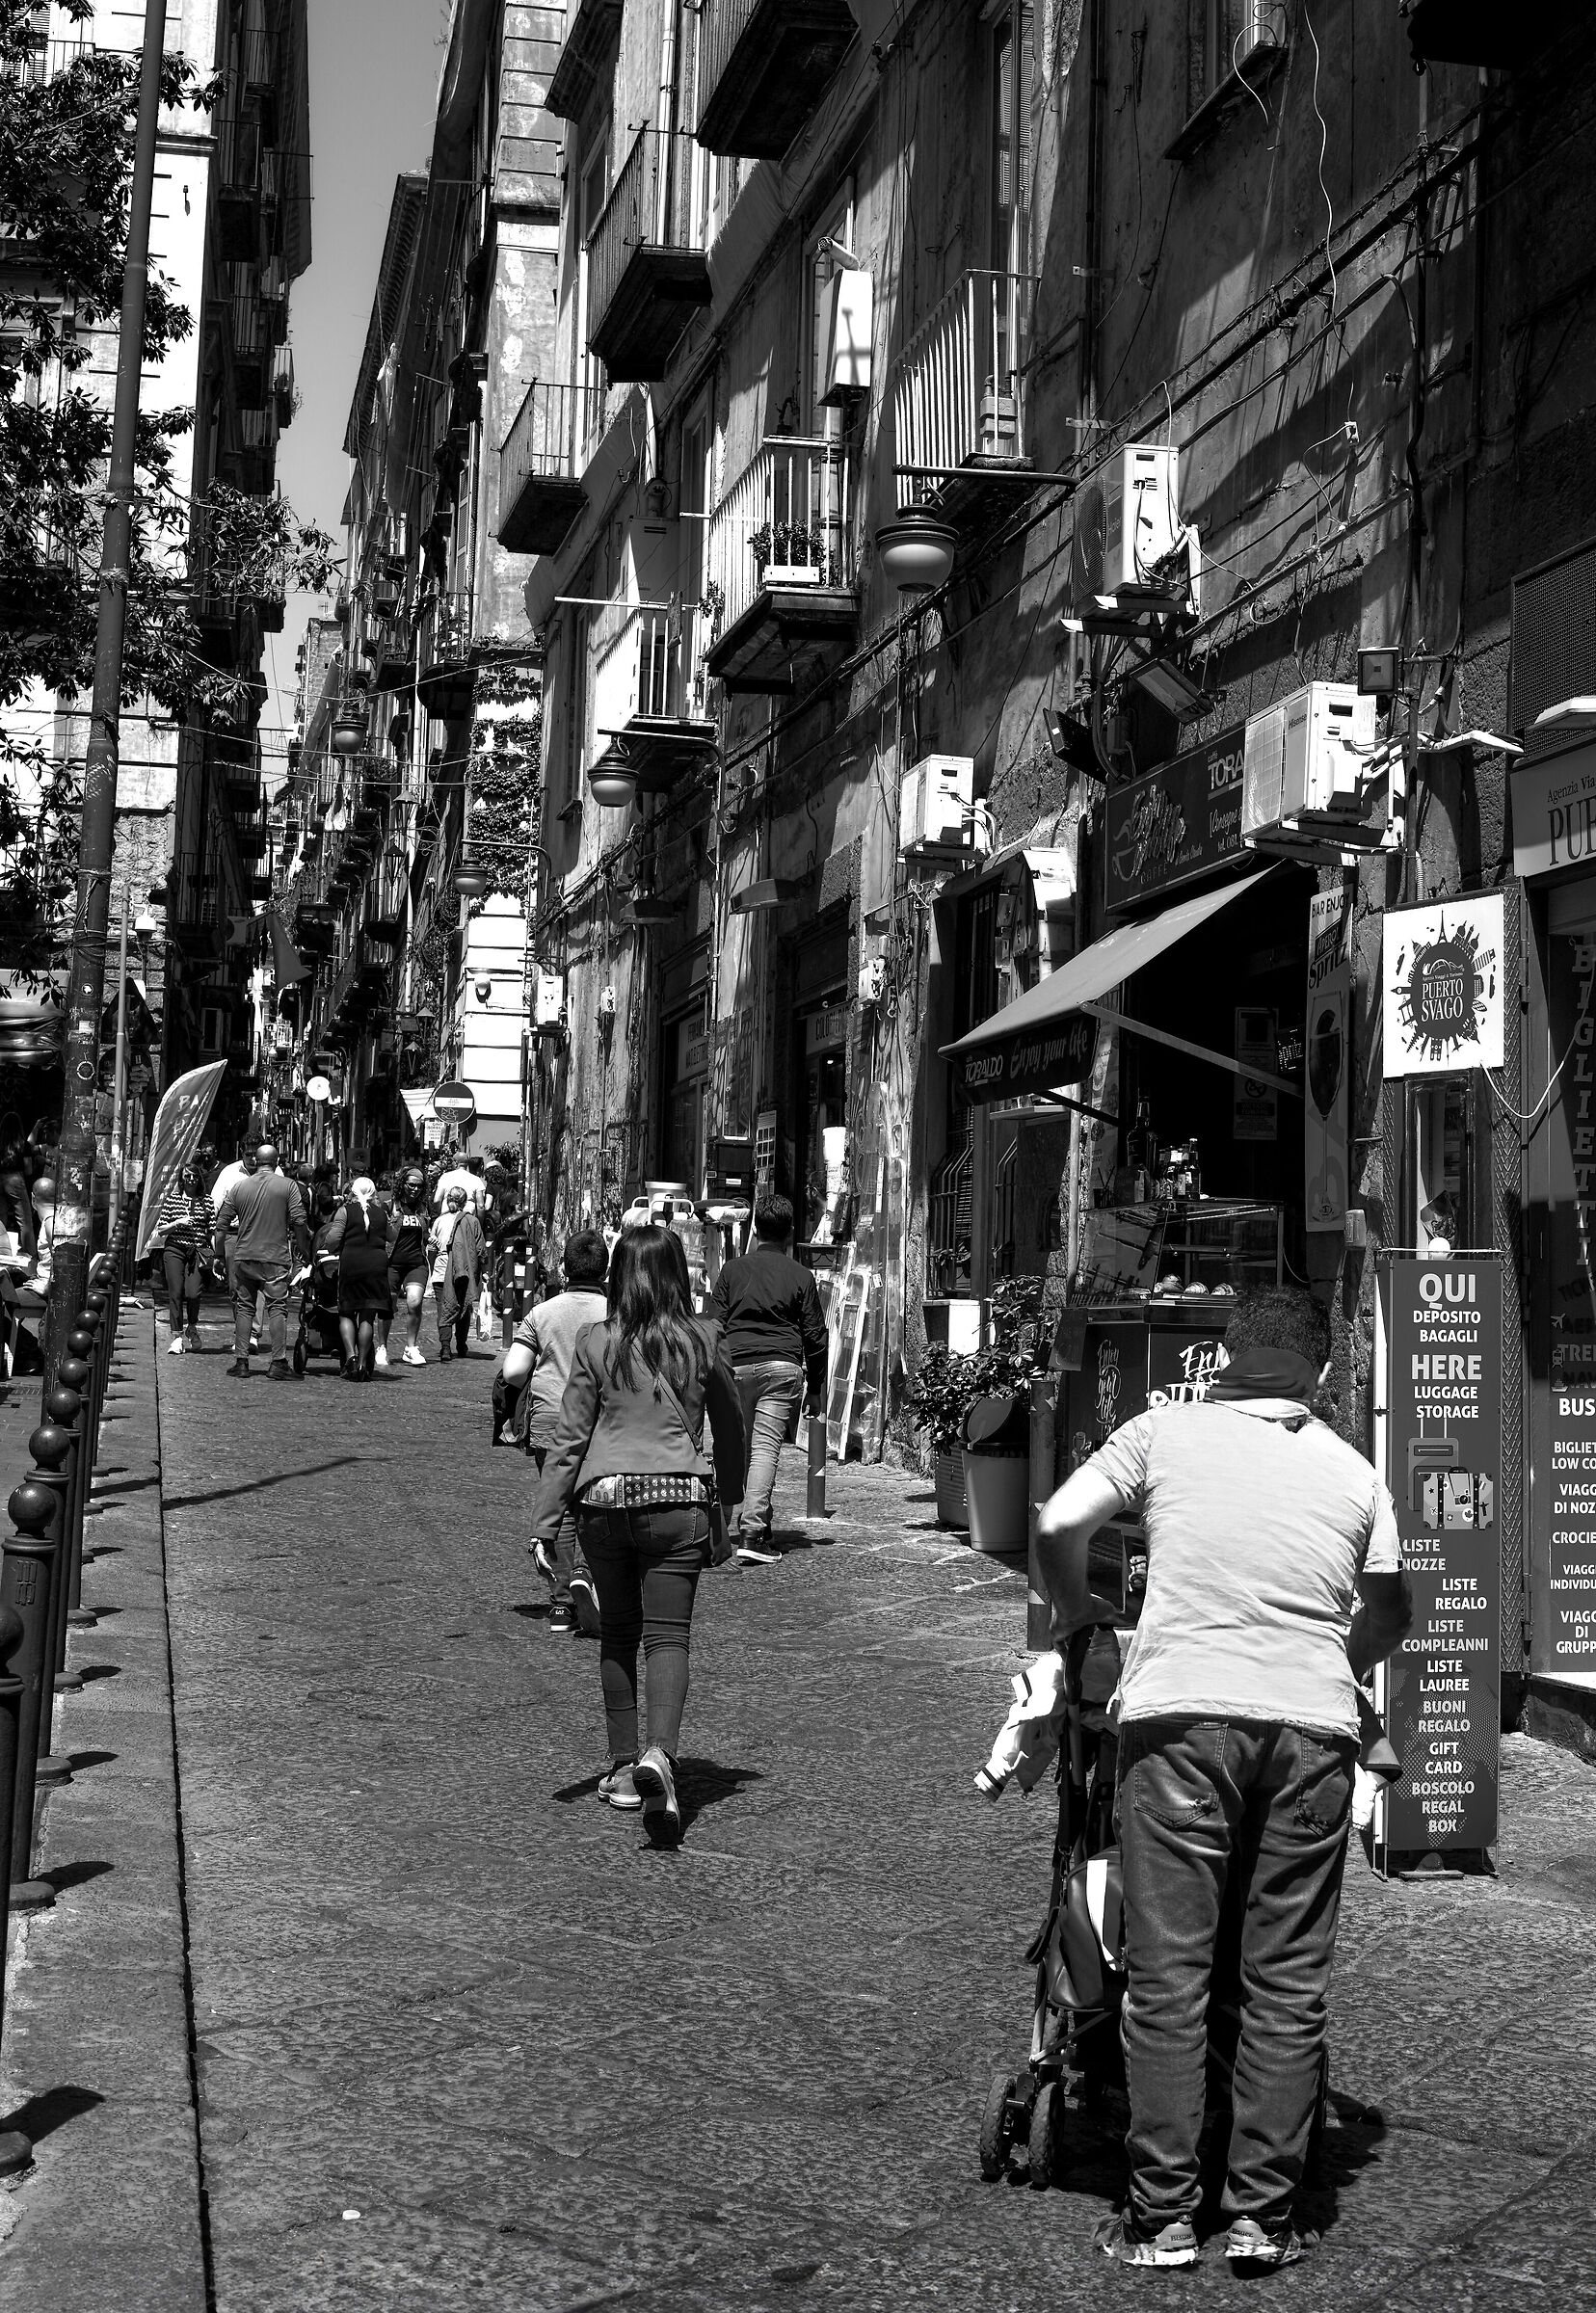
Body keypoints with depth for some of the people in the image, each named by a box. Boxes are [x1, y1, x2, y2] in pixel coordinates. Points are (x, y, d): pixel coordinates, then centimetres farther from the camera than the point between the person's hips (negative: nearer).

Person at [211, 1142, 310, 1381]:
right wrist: (303, 1250, 4)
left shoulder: (239, 1186, 6)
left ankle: (241, 1362, 7)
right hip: (275, 1257, -2)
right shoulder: (288, 1185, -2)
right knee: (277, 1308, 0)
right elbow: (299, 1222, -7)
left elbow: (221, 1224, 7)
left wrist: (218, 1255, 17)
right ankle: (279, 1362, -7)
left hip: (244, 1256, 2)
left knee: (243, 1308, 9)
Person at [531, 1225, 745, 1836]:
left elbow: (569, 1440, -1)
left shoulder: (596, 1345, -2)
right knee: (667, 1636, -1)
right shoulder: (703, 1340, 1)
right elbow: (731, 1426, 12)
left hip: (605, 1501, 1)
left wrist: (546, 1525, 3)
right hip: (680, 1500, 0)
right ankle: (659, 1753, -23)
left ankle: (623, 1769, 19)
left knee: (617, 1636, 14)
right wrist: (728, 1498, 26)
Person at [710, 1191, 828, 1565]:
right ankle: (752, 1533, -14)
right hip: (782, 1366, -2)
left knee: (743, 1447, 13)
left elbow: (715, 1324, 8)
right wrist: (816, 1388, 13)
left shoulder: (732, 1270, 10)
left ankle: (760, 1527, 21)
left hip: (736, 1364, 2)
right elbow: (814, 1335, 7)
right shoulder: (800, 1275, 6)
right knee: (766, 1447, -6)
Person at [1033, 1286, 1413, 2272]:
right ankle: (1265, 2216, 12)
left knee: (1169, 1977, 4)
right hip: (1313, 1727, 2)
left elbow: (1059, 1525, 0)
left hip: (1181, 1715, -1)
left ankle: (1162, 2217, 7)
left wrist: (1076, 1607, 19)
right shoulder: (1354, 1470, 12)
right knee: (1290, 1986, 9)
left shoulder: (1165, 1431, 6)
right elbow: (1391, 1614, 20)